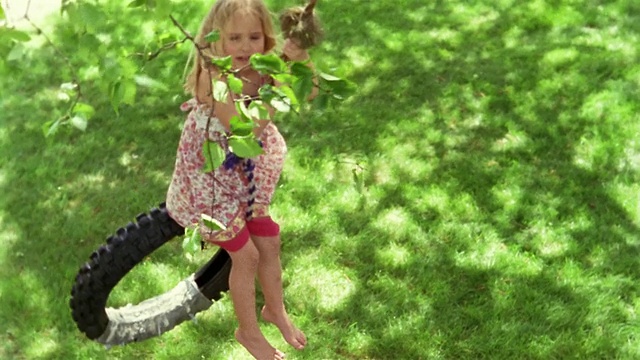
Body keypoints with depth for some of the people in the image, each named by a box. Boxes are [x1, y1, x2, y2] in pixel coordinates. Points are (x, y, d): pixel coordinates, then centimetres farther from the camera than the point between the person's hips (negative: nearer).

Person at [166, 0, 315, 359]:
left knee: (270, 244, 18)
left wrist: (300, 57, -27)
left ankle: (276, 310, 47)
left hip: (247, 174, 6)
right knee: (246, 255, 6)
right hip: (212, 178, -6)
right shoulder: (213, 78, -31)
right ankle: (248, 331, 32)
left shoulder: (261, 69, -12)